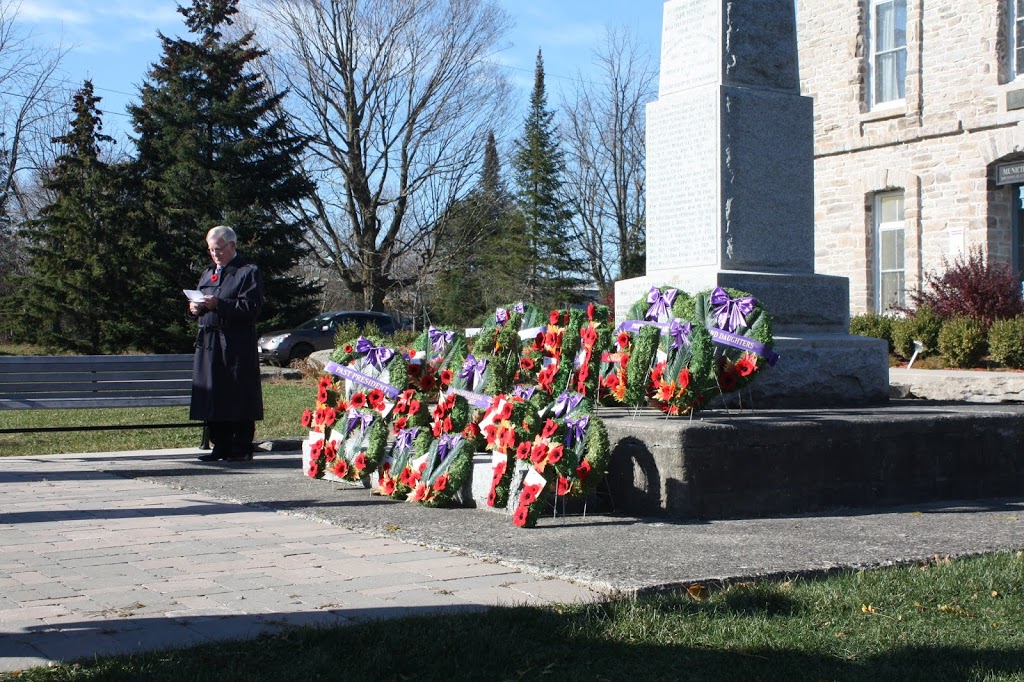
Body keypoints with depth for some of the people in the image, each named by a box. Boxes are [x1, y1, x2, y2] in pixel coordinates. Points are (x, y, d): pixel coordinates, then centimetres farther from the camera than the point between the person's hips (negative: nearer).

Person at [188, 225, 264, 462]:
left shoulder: (248, 272, -3)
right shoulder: (208, 273, 20)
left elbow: (251, 308, -14)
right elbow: (198, 302, 25)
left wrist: (219, 305, -22)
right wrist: (194, 307, 2)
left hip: (237, 346, -7)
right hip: (208, 342, 7)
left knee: (239, 396, -4)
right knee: (213, 396, 7)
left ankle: (242, 448, 1)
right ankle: (220, 446, 15)